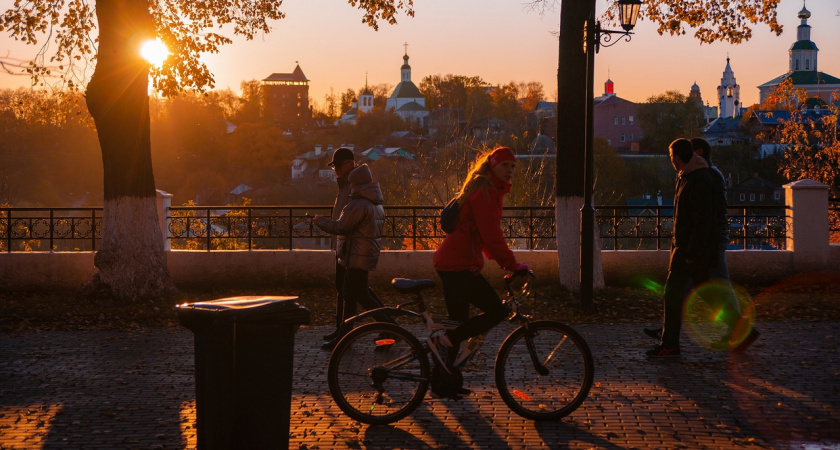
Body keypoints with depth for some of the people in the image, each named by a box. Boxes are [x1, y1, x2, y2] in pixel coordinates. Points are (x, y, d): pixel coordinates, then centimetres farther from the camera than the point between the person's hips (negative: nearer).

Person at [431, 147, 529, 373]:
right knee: (496, 311, -12)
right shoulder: (485, 191, -14)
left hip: (451, 263, 11)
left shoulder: (491, 190, 19)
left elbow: (488, 233, 26)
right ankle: (443, 341, -11)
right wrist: (513, 265, -15)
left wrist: (506, 261, 20)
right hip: (459, 265, -11)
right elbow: (491, 235, -20)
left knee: (459, 323, 13)